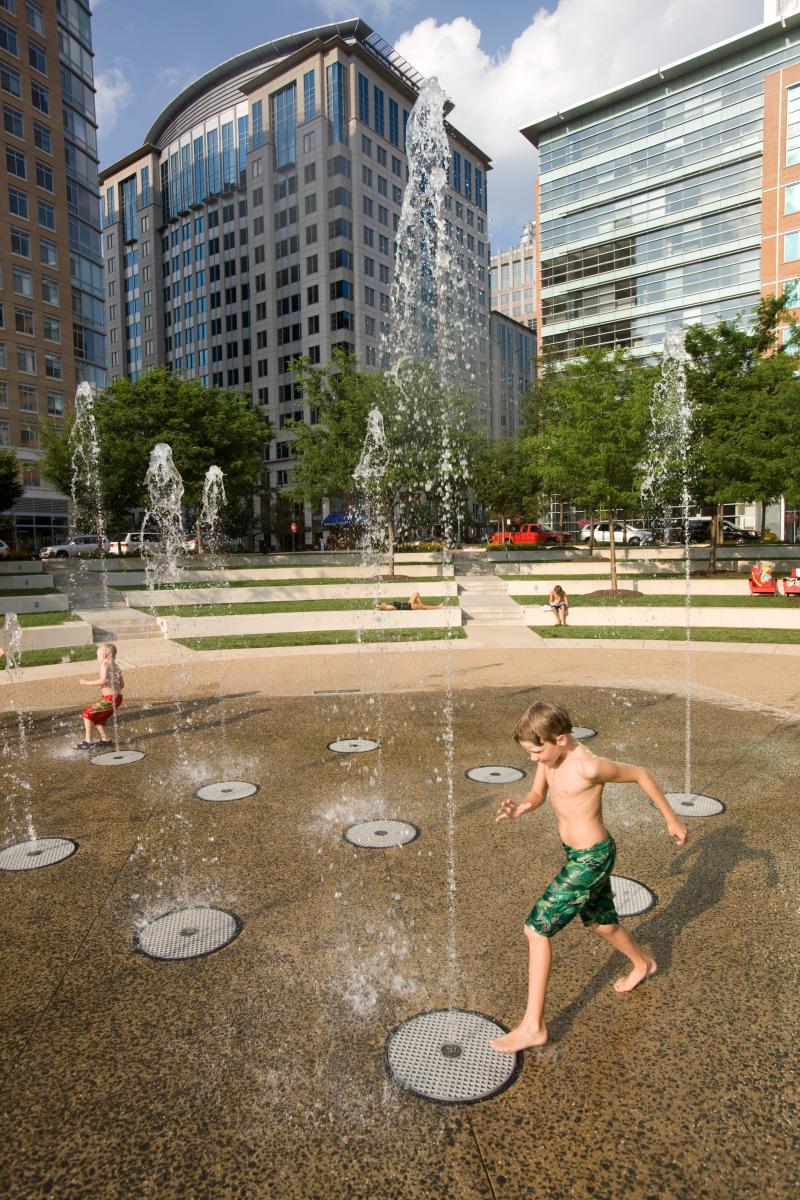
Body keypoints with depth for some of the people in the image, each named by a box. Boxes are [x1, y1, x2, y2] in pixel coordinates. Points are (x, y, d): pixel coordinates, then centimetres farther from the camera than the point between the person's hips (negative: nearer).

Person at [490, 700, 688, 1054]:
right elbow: (538, 795, 4)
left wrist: (671, 818, -2)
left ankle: (533, 1026, 7)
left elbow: (640, 774, -16)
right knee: (601, 922, 29)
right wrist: (519, 808, -20)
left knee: (536, 929, -5)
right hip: (576, 854, 8)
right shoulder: (550, 755, -7)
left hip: (591, 859, -8)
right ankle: (642, 964, 58)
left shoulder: (589, 767, -30)